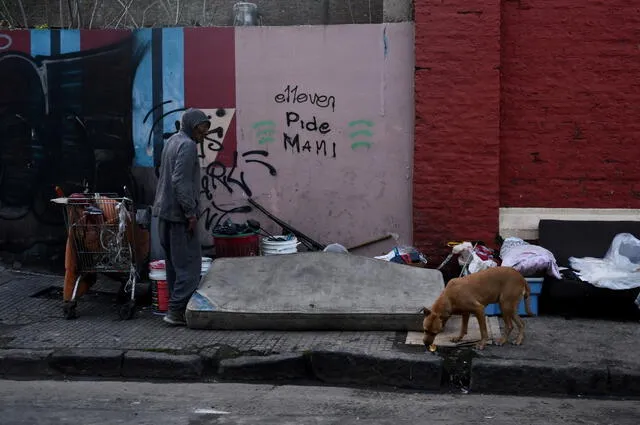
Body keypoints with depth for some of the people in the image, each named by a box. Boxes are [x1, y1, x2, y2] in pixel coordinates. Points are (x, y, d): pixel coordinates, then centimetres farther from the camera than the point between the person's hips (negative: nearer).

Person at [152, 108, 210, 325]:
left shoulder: (172, 141, 17)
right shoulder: (188, 146, -14)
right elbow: (181, 182, -23)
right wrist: (191, 213, -19)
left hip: (164, 212, 10)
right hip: (178, 213, -10)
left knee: (174, 263, 14)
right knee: (190, 263, -7)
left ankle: (175, 307, 18)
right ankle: (177, 311, -8)